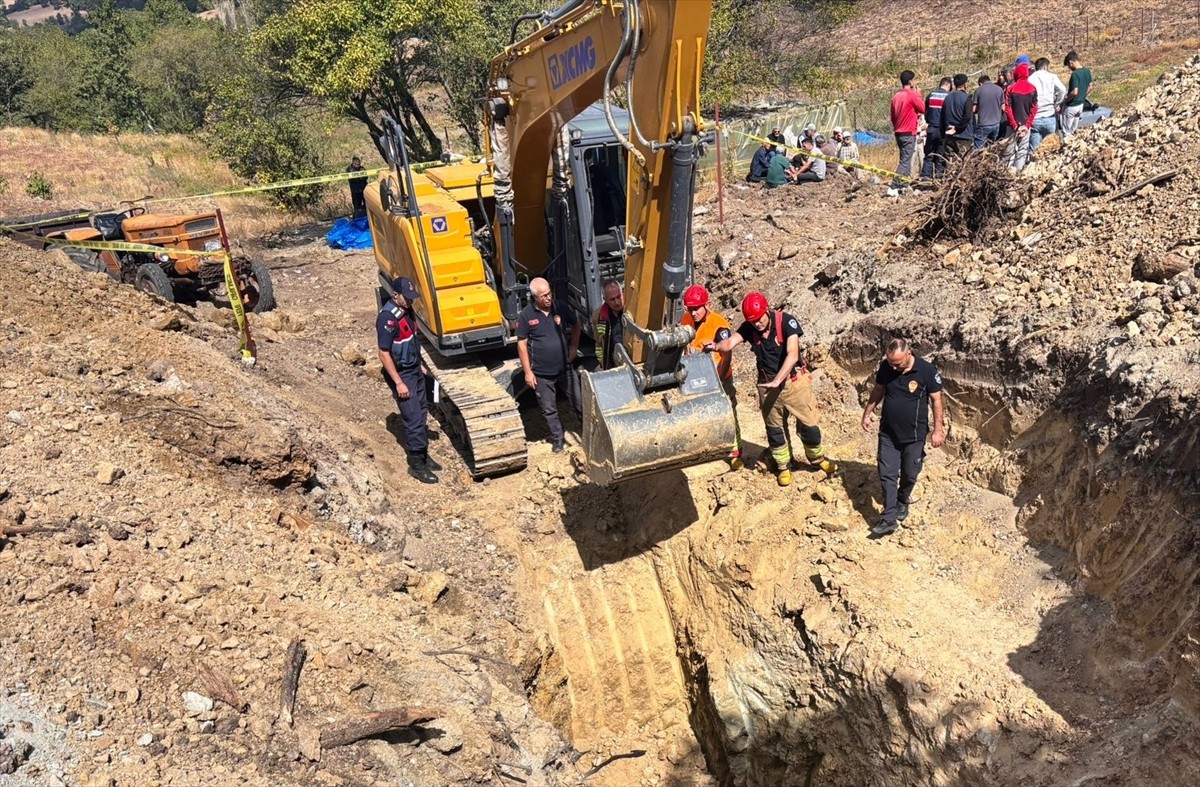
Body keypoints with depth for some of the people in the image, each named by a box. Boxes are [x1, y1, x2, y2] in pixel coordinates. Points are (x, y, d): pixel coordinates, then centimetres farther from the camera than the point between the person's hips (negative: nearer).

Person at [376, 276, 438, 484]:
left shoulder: (407, 310, 3)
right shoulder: (388, 318, -24)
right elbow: (384, 354, -23)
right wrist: (398, 383, -22)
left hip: (414, 370, 9)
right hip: (401, 374, -9)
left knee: (421, 414, 16)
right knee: (414, 419, -5)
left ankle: (422, 455, 30)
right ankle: (416, 465, 6)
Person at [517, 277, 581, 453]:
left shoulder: (560, 309, -5)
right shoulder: (525, 316, -12)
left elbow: (576, 326, 15)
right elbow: (521, 344, -8)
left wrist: (574, 347, 7)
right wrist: (527, 372, -10)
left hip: (565, 369, 2)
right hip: (541, 374, -2)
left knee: (580, 403, 10)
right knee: (549, 409, 12)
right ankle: (558, 437, 31)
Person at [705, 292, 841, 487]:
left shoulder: (786, 321, -21)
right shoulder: (749, 327, -10)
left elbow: (792, 355, -29)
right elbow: (730, 342, -24)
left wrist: (777, 380, -39)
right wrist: (717, 346, -48)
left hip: (794, 381, -3)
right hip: (767, 384, 3)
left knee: (808, 423, 7)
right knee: (774, 427, 13)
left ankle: (817, 459, 31)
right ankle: (784, 466, 32)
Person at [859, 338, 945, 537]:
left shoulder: (926, 370, -18)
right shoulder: (885, 367, -8)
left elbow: (936, 400, -11)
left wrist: (938, 430, -11)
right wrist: (867, 414, 11)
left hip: (914, 435, -2)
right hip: (888, 433, 3)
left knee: (909, 474, 13)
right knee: (887, 474, -1)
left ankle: (902, 502, 41)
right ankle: (889, 519, 3)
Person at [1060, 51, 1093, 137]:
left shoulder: (1075, 74, -23)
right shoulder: (1087, 71, 3)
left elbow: (1074, 92, -27)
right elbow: (1090, 87, 12)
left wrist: (1064, 100, -12)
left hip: (1071, 106, -8)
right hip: (1081, 105, 8)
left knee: (1066, 133, 3)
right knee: (1074, 131, 19)